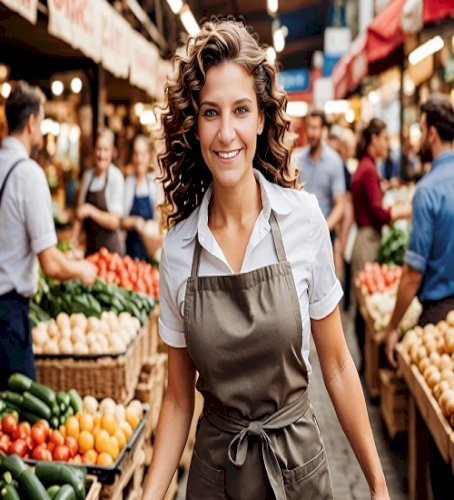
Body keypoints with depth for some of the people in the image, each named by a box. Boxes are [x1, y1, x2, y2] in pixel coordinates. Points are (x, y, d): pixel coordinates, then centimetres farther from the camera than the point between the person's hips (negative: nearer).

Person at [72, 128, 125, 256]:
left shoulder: (116, 177, -9)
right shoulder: (87, 176, 7)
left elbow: (114, 221, -11)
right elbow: (80, 215, 13)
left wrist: (91, 211, -22)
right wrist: (73, 243, 4)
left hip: (111, 248, -5)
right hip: (90, 248, 5)